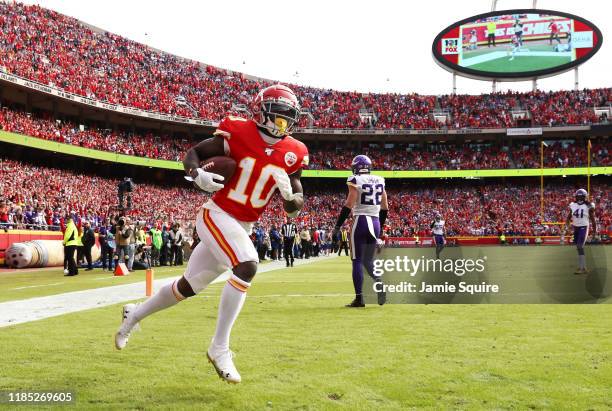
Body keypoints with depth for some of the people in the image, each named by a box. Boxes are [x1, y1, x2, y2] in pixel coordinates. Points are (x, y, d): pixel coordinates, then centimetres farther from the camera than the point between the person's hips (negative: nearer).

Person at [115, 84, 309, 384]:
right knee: (247, 267, -30)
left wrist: (291, 196, -17)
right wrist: (197, 175, -22)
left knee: (188, 286, 16)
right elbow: (193, 153, -2)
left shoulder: (293, 154, 0)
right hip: (217, 216, -6)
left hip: (243, 228, 6)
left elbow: (294, 207, 5)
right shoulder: (239, 134, -12)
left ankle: (134, 314, 41)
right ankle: (219, 348, -17)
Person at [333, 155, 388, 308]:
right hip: (375, 222, 6)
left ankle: (359, 298, -3)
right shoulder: (379, 181, 11)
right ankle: (380, 284, -9)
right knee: (368, 260, 16)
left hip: (361, 221, -5)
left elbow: (349, 205, -12)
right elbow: (384, 207, 13)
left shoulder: (355, 180, -6)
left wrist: (338, 226, -6)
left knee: (357, 261, 0)